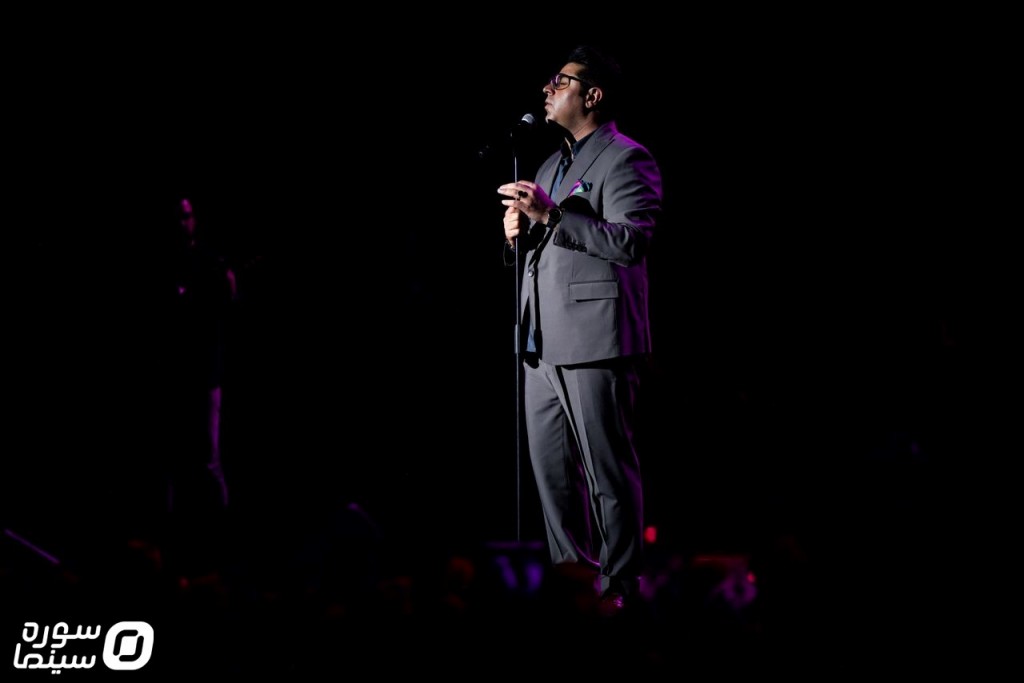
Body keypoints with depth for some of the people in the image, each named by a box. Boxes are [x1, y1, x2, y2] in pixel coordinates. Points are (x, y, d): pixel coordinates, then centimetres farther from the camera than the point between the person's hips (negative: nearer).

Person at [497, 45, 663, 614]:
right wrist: (519, 234, 4)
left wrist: (552, 214, -21)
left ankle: (619, 585, 2)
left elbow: (633, 242, -20)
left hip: (595, 343, -9)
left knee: (609, 471, -4)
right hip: (545, 345, 9)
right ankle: (572, 570, 23)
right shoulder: (552, 165, 22)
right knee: (551, 470, 13)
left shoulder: (627, 160, -6)